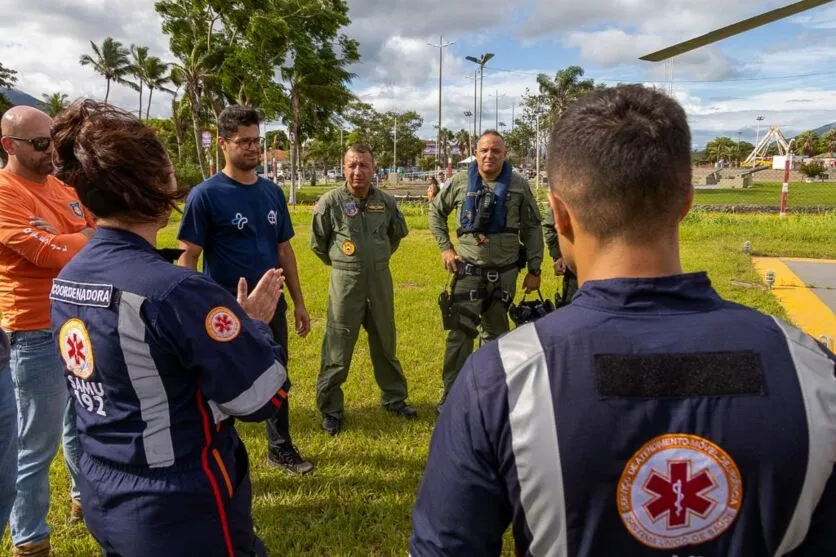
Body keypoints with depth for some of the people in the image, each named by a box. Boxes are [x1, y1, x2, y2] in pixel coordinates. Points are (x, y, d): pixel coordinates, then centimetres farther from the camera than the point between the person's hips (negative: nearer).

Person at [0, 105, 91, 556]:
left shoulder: (61, 187, 10)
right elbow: (52, 255, -23)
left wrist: (65, 238, -11)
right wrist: (90, 235, -7)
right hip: (39, 336, -8)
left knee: (82, 421, 24)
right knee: (38, 443, 5)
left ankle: (85, 495, 46)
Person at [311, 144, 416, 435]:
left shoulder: (386, 202, -1)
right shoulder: (330, 202, -11)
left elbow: (398, 233, 19)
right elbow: (318, 243, 2)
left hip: (381, 280, 3)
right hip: (346, 282, -3)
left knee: (385, 345, 16)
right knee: (337, 350, 2)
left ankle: (394, 398, 33)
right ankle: (330, 409, 17)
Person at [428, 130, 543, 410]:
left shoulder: (519, 186, -3)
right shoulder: (460, 182, -2)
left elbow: (531, 229, 2)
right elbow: (436, 211, 12)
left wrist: (534, 269, 0)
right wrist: (445, 248, 3)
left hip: (505, 271, 1)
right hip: (469, 269, -1)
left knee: (496, 332, 15)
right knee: (461, 332, -5)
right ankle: (451, 394, 6)